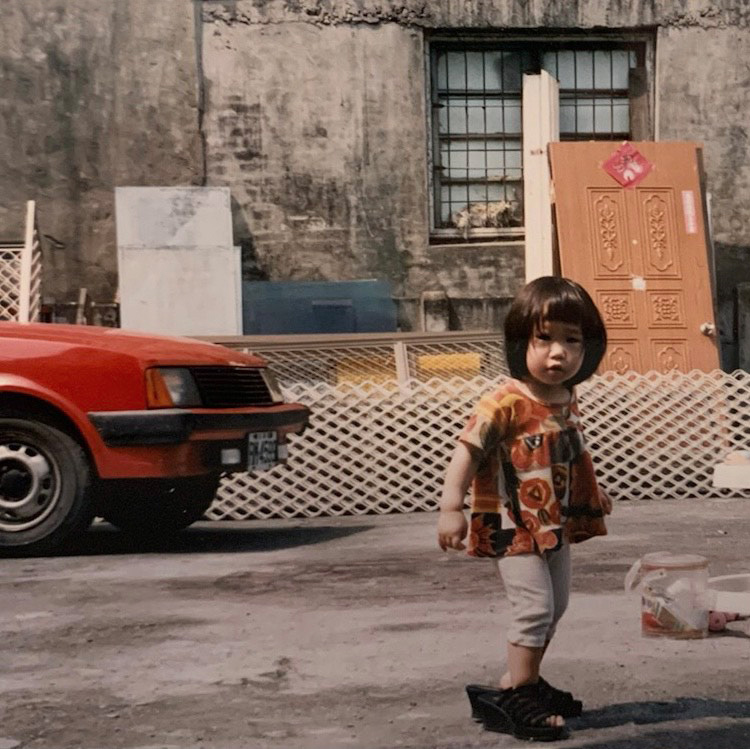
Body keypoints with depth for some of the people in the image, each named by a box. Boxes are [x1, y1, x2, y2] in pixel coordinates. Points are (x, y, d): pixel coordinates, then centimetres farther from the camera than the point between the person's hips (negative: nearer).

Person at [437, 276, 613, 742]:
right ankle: (517, 698, 1)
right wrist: (451, 506, -30)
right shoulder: (506, 404, -22)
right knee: (536, 606, -13)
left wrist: (591, 493, 30)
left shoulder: (567, 400, 3)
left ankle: (520, 683, 32)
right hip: (514, 527, -9)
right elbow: (468, 451, -23)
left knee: (554, 608, 17)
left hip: (557, 524, 9)